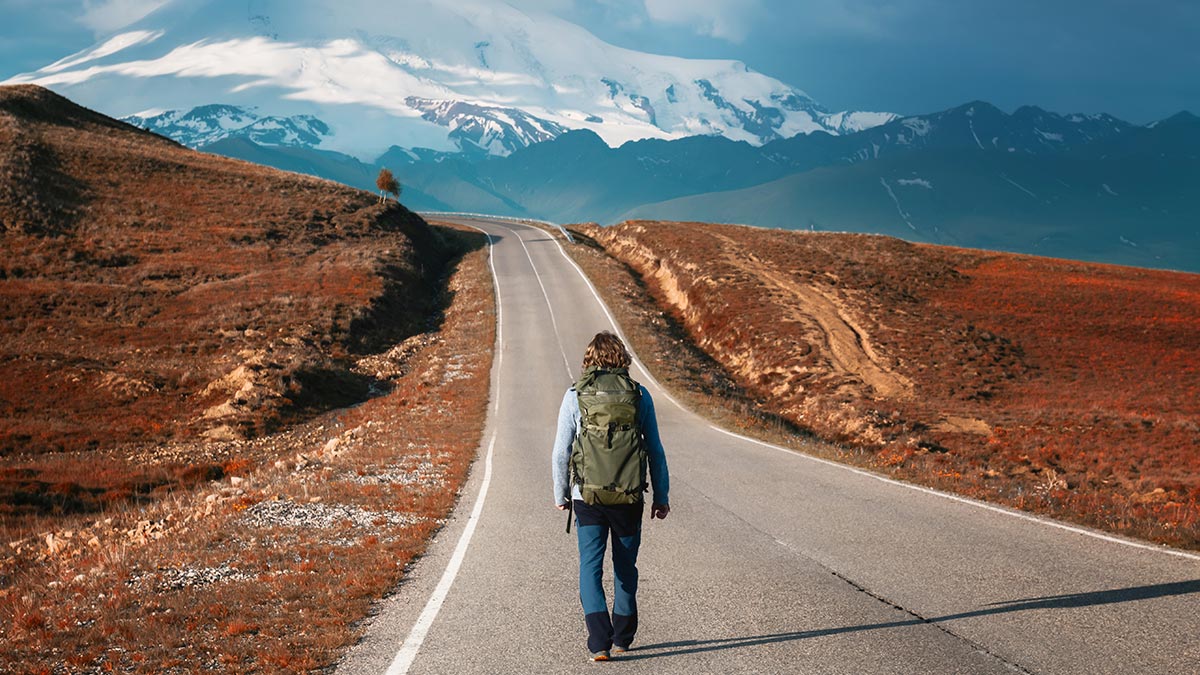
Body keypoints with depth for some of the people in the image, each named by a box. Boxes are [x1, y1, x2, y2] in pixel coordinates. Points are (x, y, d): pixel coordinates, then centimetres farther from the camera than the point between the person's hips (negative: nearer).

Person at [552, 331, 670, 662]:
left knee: (590, 568, 3)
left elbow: (560, 452, 0)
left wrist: (561, 495, 12)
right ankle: (622, 638, 27)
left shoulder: (575, 395, -1)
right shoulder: (639, 395, 2)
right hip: (629, 498, 1)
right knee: (625, 567, 16)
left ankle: (599, 642, -12)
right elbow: (655, 451, 5)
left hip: (587, 496, -1)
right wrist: (661, 496, 13)